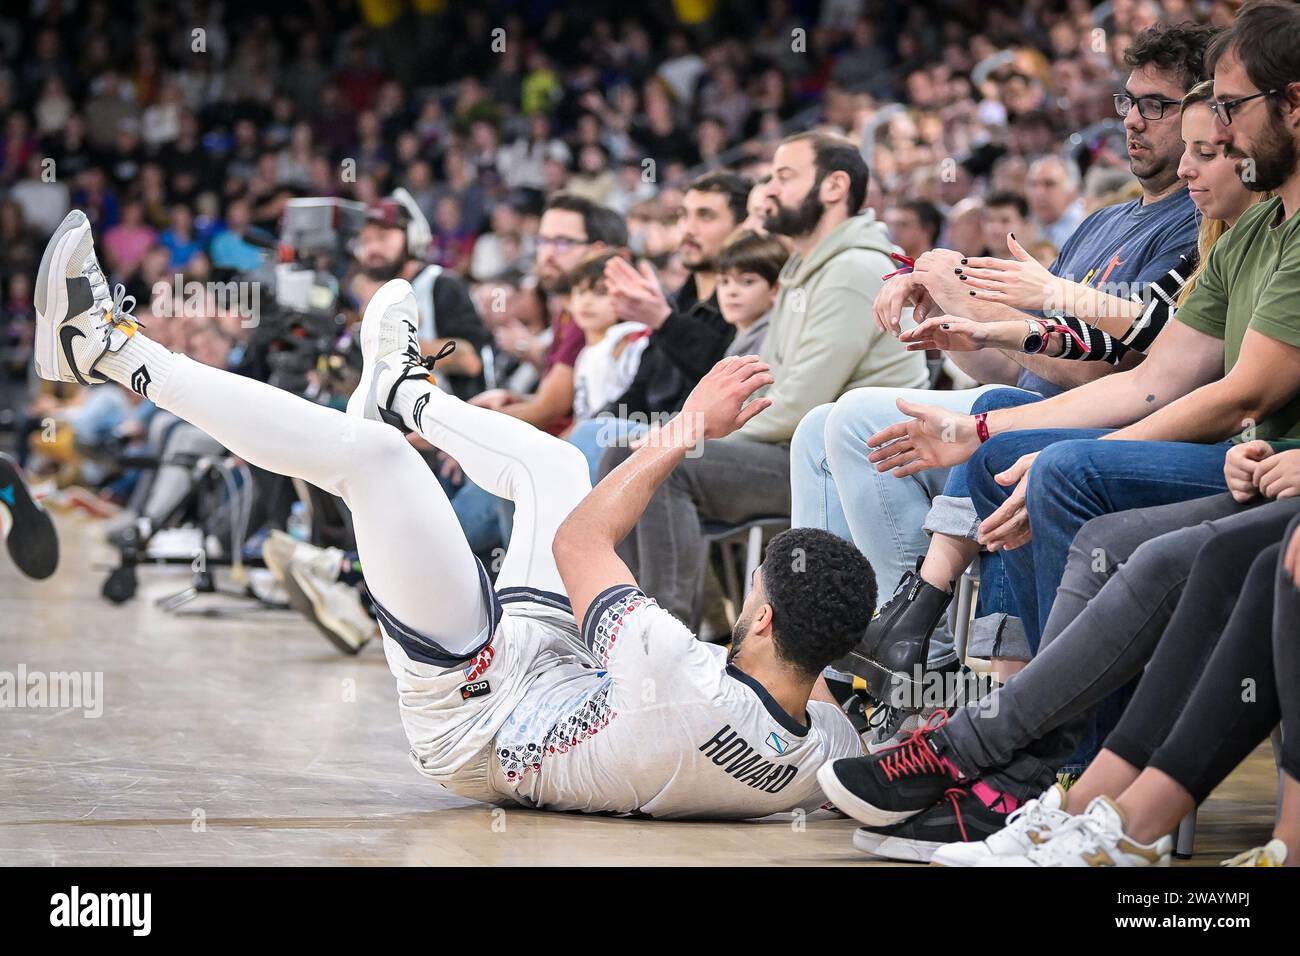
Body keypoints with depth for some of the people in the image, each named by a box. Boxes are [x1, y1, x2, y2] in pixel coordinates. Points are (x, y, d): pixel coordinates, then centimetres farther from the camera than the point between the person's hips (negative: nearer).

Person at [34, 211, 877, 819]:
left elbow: (580, 542, -24)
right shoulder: (831, 754, -24)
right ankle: (404, 393, 48)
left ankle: (109, 349, 2)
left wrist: (689, 426, -18)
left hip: (477, 723, -7)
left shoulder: (687, 685, -42)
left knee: (367, 451, -12)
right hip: (567, 692, 7)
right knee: (555, 463, 17)